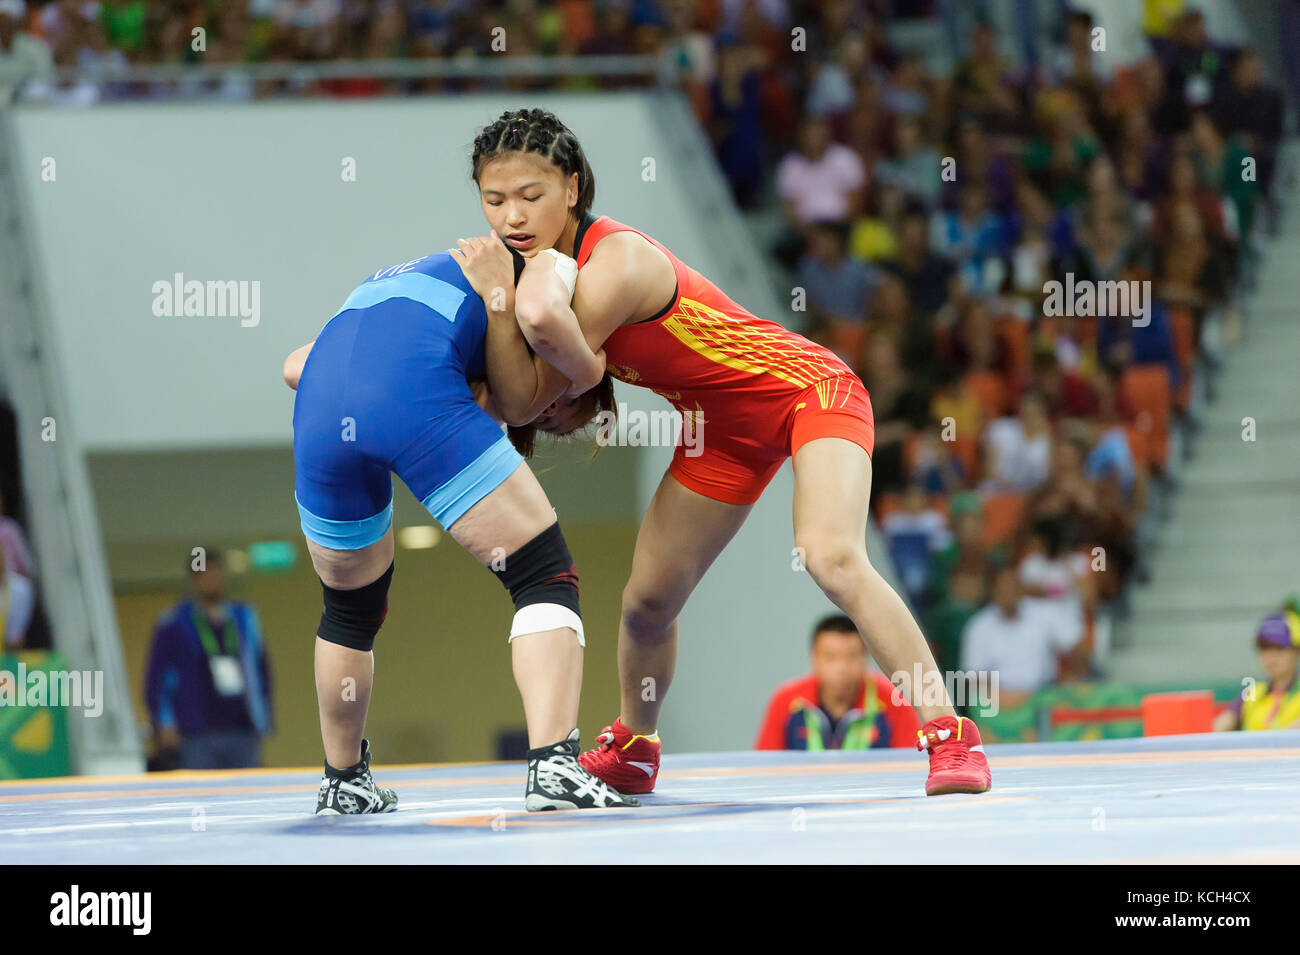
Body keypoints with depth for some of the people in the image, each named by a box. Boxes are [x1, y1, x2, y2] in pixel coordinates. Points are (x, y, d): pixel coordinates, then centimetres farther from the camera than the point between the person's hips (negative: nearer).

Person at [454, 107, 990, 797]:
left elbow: (526, 404, -29)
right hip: (726, 430, 8)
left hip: (809, 389, -8)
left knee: (831, 556, -32)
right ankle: (633, 749, 35)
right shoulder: (553, 257, -3)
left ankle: (950, 737, -26)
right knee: (647, 599, 7)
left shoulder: (615, 264, -29)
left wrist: (496, 295, -30)